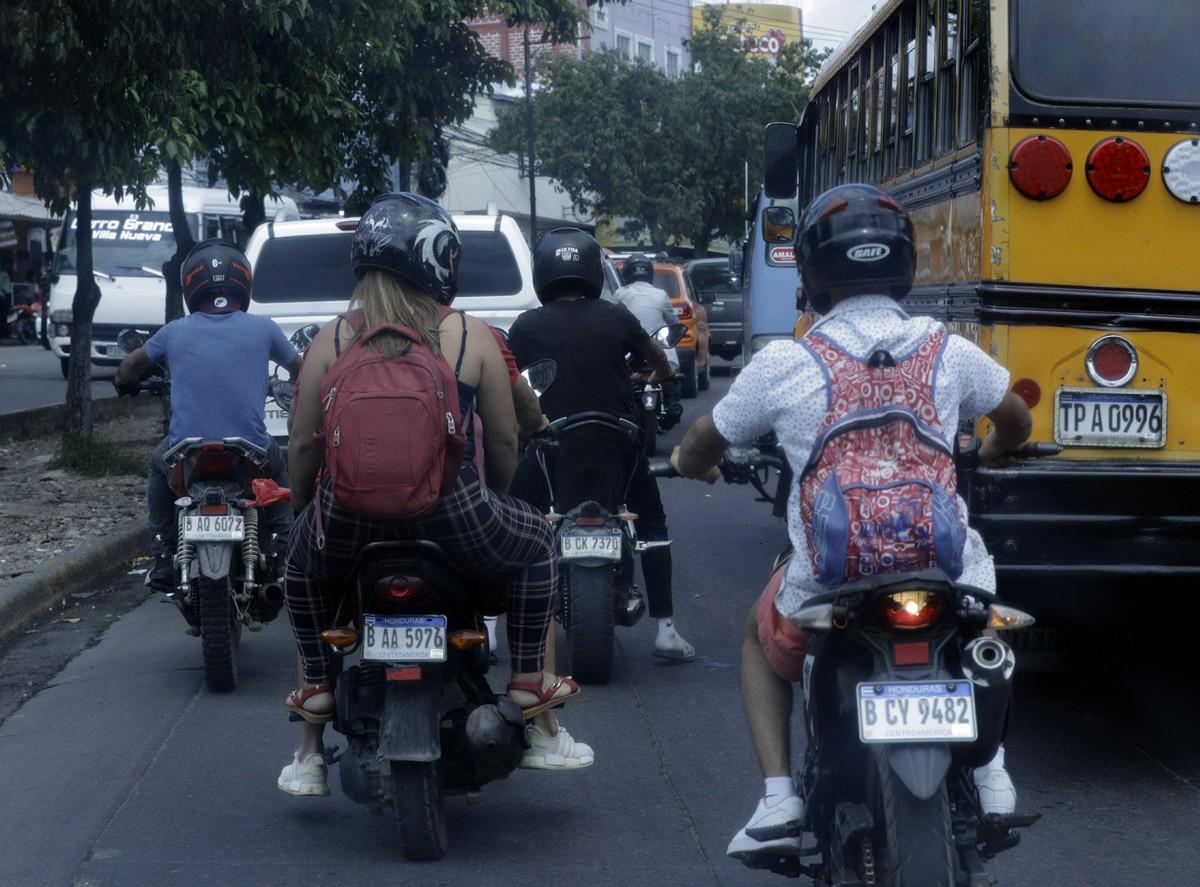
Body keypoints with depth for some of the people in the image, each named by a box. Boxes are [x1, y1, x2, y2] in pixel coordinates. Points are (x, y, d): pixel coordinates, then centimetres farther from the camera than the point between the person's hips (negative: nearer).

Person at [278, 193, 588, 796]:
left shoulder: (330, 342, 4)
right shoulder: (472, 338, 1)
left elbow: (302, 444, 7)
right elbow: (504, 438, 8)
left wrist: (302, 509, 25)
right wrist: (494, 496, 28)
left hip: (349, 522, 2)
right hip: (453, 517, -1)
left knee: (303, 563, 36)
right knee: (535, 547, 29)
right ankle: (529, 686, 23)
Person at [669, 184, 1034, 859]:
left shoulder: (783, 366, -6)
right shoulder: (949, 353, 0)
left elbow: (697, 453, 9)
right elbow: (1018, 426, 21)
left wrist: (695, 466, 33)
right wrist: (987, 457, 43)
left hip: (827, 594, -1)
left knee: (762, 642, 32)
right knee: (976, 565, 37)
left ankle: (779, 799, 13)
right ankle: (987, 764, 23)